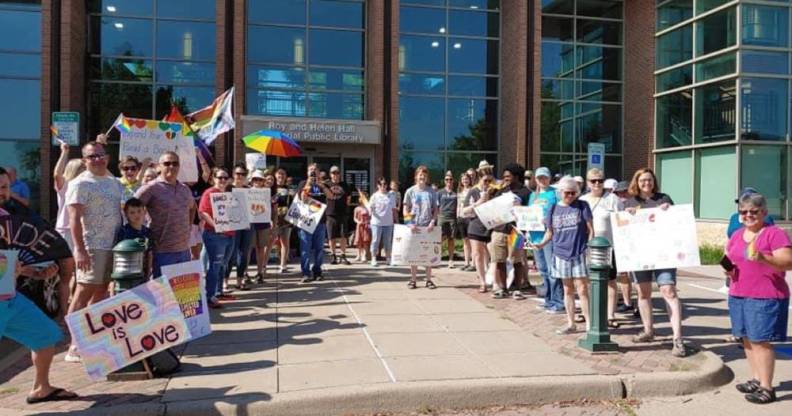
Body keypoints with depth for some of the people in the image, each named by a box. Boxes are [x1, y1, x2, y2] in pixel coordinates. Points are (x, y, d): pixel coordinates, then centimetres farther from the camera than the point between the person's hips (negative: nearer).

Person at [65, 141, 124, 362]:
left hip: (114, 245, 8)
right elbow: (74, 218, -14)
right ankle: (75, 346, -2)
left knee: (100, 292, 12)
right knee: (84, 293, -7)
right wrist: (79, 249, -22)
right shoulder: (81, 184, -7)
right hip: (92, 247, -8)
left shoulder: (114, 183, 16)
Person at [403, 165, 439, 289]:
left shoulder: (431, 191, 5)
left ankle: (429, 280, 12)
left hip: (428, 227, 1)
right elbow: (405, 210, 3)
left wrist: (433, 222, -7)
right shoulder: (410, 191, 2)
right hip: (414, 226, -1)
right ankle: (413, 280, 12)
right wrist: (410, 224, -10)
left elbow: (435, 210, 7)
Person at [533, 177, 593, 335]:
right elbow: (550, 232, 12)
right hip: (561, 253, 3)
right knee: (568, 290, 12)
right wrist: (541, 244, -4)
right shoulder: (554, 209, 7)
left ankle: (589, 323, 6)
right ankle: (570, 323, 22)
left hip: (580, 253, -3)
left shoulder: (582, 206, -1)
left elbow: (590, 229, 0)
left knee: (582, 289, -4)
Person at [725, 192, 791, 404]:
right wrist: (727, 268, 1)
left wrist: (763, 258, -32)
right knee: (747, 339, 11)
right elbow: (728, 258, 24)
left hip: (766, 297, -7)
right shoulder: (737, 234, 13)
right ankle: (756, 379, 24)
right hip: (738, 295, 7)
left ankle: (767, 388, 3)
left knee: (760, 341, -5)